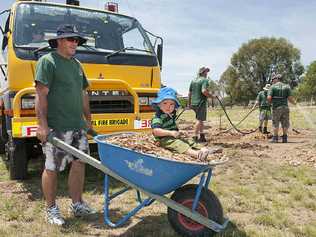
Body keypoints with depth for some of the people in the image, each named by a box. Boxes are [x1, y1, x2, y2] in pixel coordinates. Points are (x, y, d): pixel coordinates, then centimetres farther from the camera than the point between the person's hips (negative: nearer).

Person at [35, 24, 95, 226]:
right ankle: (51, 209, 17)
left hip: (78, 126, 7)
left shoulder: (77, 64, 18)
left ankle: (77, 204, 22)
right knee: (51, 168, 3)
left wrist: (88, 120, 21)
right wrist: (43, 125, -18)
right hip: (56, 127, -7)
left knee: (79, 164, 9)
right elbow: (41, 95, -12)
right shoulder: (47, 61, -4)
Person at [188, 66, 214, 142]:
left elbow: (190, 93, 17)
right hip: (201, 103, -8)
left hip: (193, 103, 8)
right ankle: (195, 137, -1)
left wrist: (189, 103, 23)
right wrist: (211, 95, -8)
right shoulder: (205, 80, -8)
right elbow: (204, 91, -23)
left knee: (200, 119, 17)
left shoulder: (193, 80, 15)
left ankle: (202, 136, 21)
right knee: (199, 120, -3)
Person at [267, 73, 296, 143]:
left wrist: (270, 101, 10)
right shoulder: (287, 86, 5)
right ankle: (284, 138, 11)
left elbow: (269, 98, -13)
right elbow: (290, 98, -2)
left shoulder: (273, 87, -3)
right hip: (285, 107, 3)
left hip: (276, 108, -3)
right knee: (285, 124, 9)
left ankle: (275, 138, 6)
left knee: (275, 124, 6)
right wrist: (294, 102, 18)